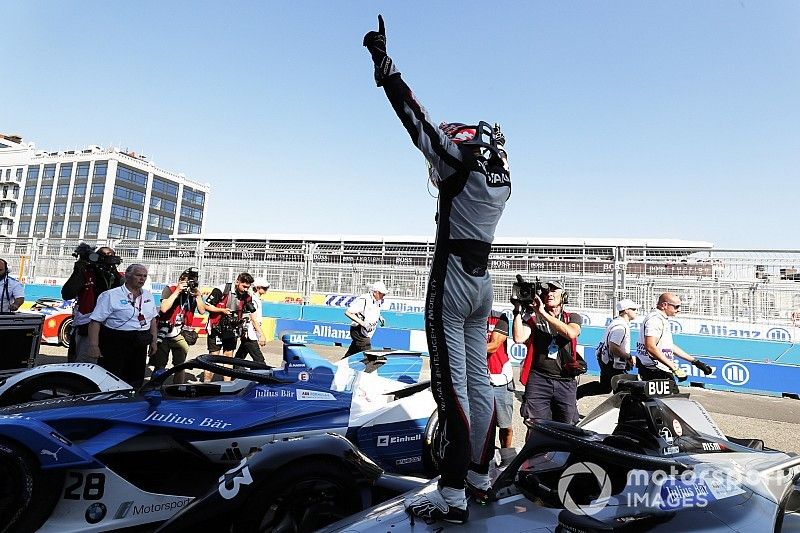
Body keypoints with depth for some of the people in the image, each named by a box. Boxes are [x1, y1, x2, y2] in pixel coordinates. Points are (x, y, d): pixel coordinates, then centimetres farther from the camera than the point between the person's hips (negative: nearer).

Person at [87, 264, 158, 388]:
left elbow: (153, 319, 17)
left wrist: (153, 341, 13)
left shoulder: (148, 295, 10)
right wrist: (94, 346, -19)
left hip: (140, 346, 6)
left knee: (136, 382, 13)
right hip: (115, 345, -6)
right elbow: (95, 321, -13)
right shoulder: (111, 295, -9)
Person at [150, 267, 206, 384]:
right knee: (160, 366, 1)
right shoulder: (169, 289, -8)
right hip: (164, 333, -3)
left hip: (180, 334, 4)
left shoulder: (195, 293, 1)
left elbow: (202, 311, -7)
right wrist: (177, 291, -20)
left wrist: (198, 295, -15)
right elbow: (164, 308, -22)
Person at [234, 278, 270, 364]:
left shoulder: (257, 300, 16)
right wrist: (262, 335, -21)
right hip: (250, 335, -10)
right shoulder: (253, 300, -13)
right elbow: (253, 319, -19)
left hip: (247, 334, 10)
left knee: (239, 358, 15)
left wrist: (260, 335, 19)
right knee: (259, 360, -11)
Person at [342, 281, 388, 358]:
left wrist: (379, 317, 6)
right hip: (359, 331, -8)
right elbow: (347, 312, -21)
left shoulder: (378, 301, 5)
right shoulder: (363, 300, -21)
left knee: (351, 354, 16)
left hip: (366, 334, 8)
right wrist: (362, 323, -27)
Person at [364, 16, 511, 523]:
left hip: (452, 281, -8)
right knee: (479, 379, 12)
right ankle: (480, 476, 24)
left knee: (452, 385, -7)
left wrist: (384, 62, -3)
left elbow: (418, 121, -9)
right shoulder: (502, 179, 12)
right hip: (483, 282, 8)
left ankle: (453, 495, 0)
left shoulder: (462, 163, -8)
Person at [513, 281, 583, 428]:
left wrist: (543, 313, -14)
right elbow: (519, 338, -7)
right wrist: (518, 311, -8)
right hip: (538, 379, -1)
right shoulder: (533, 318, 10)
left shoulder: (573, 318, 12)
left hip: (565, 381, 1)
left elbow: (570, 333, -12)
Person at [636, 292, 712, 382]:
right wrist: (674, 368, -26)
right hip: (656, 373, -10)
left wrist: (695, 361, 23)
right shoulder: (655, 319, -16)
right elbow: (650, 347, -27)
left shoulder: (663, 320, 18)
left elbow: (670, 346, 24)